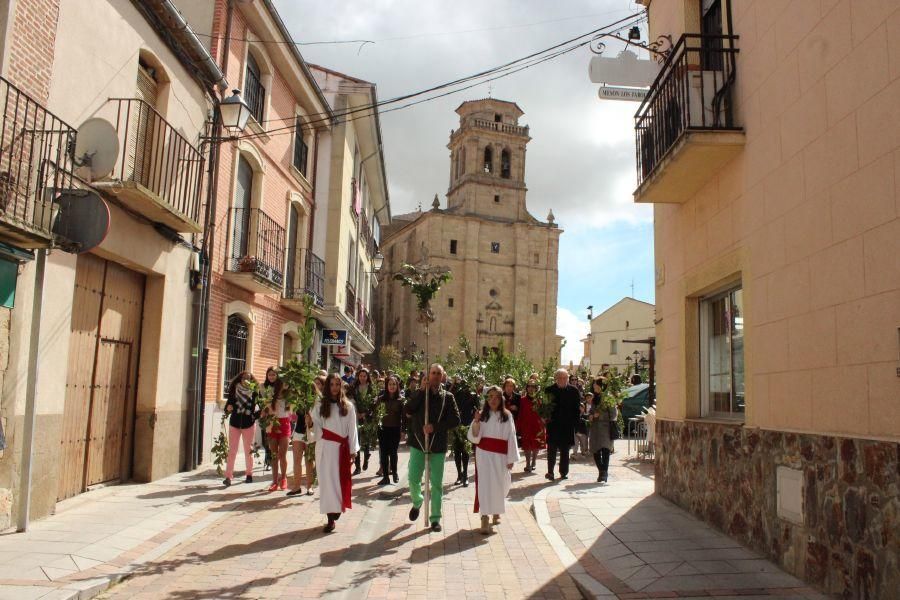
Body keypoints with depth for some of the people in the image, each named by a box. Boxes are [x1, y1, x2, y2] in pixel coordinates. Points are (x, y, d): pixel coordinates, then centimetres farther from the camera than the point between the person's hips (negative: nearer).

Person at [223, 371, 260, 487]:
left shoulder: (254, 392, -5)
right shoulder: (234, 390, -1)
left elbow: (259, 406, -1)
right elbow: (228, 405, 2)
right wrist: (228, 408, -19)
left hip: (249, 423, 0)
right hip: (234, 423, 1)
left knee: (248, 450, 10)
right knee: (232, 450, -2)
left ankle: (249, 474, 23)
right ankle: (228, 476, -2)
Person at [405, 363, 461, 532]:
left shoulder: (448, 397, 3)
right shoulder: (419, 393, 4)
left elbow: (455, 419, -5)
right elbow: (408, 410, -12)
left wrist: (435, 426, -15)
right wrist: (422, 391, -16)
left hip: (438, 445, 0)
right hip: (418, 442, 0)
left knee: (437, 483, 4)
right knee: (413, 479, 0)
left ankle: (435, 518, 16)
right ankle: (417, 502, 32)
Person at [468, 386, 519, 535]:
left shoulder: (507, 416, 1)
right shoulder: (482, 415, 0)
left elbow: (511, 437, 1)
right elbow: (474, 438, -3)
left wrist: (511, 458, -2)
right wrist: (476, 422, -20)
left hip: (500, 455, 1)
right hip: (484, 454, -1)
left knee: (500, 485, 11)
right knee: (485, 483, -9)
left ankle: (496, 512, 36)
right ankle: (485, 519, -10)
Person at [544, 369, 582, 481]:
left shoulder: (574, 390, 2)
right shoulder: (549, 390, -1)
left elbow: (578, 407, 4)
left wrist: (575, 421, -3)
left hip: (568, 425, 1)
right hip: (553, 425, -1)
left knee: (565, 450, 10)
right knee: (552, 449, 0)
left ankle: (563, 472, 21)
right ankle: (550, 472, 7)